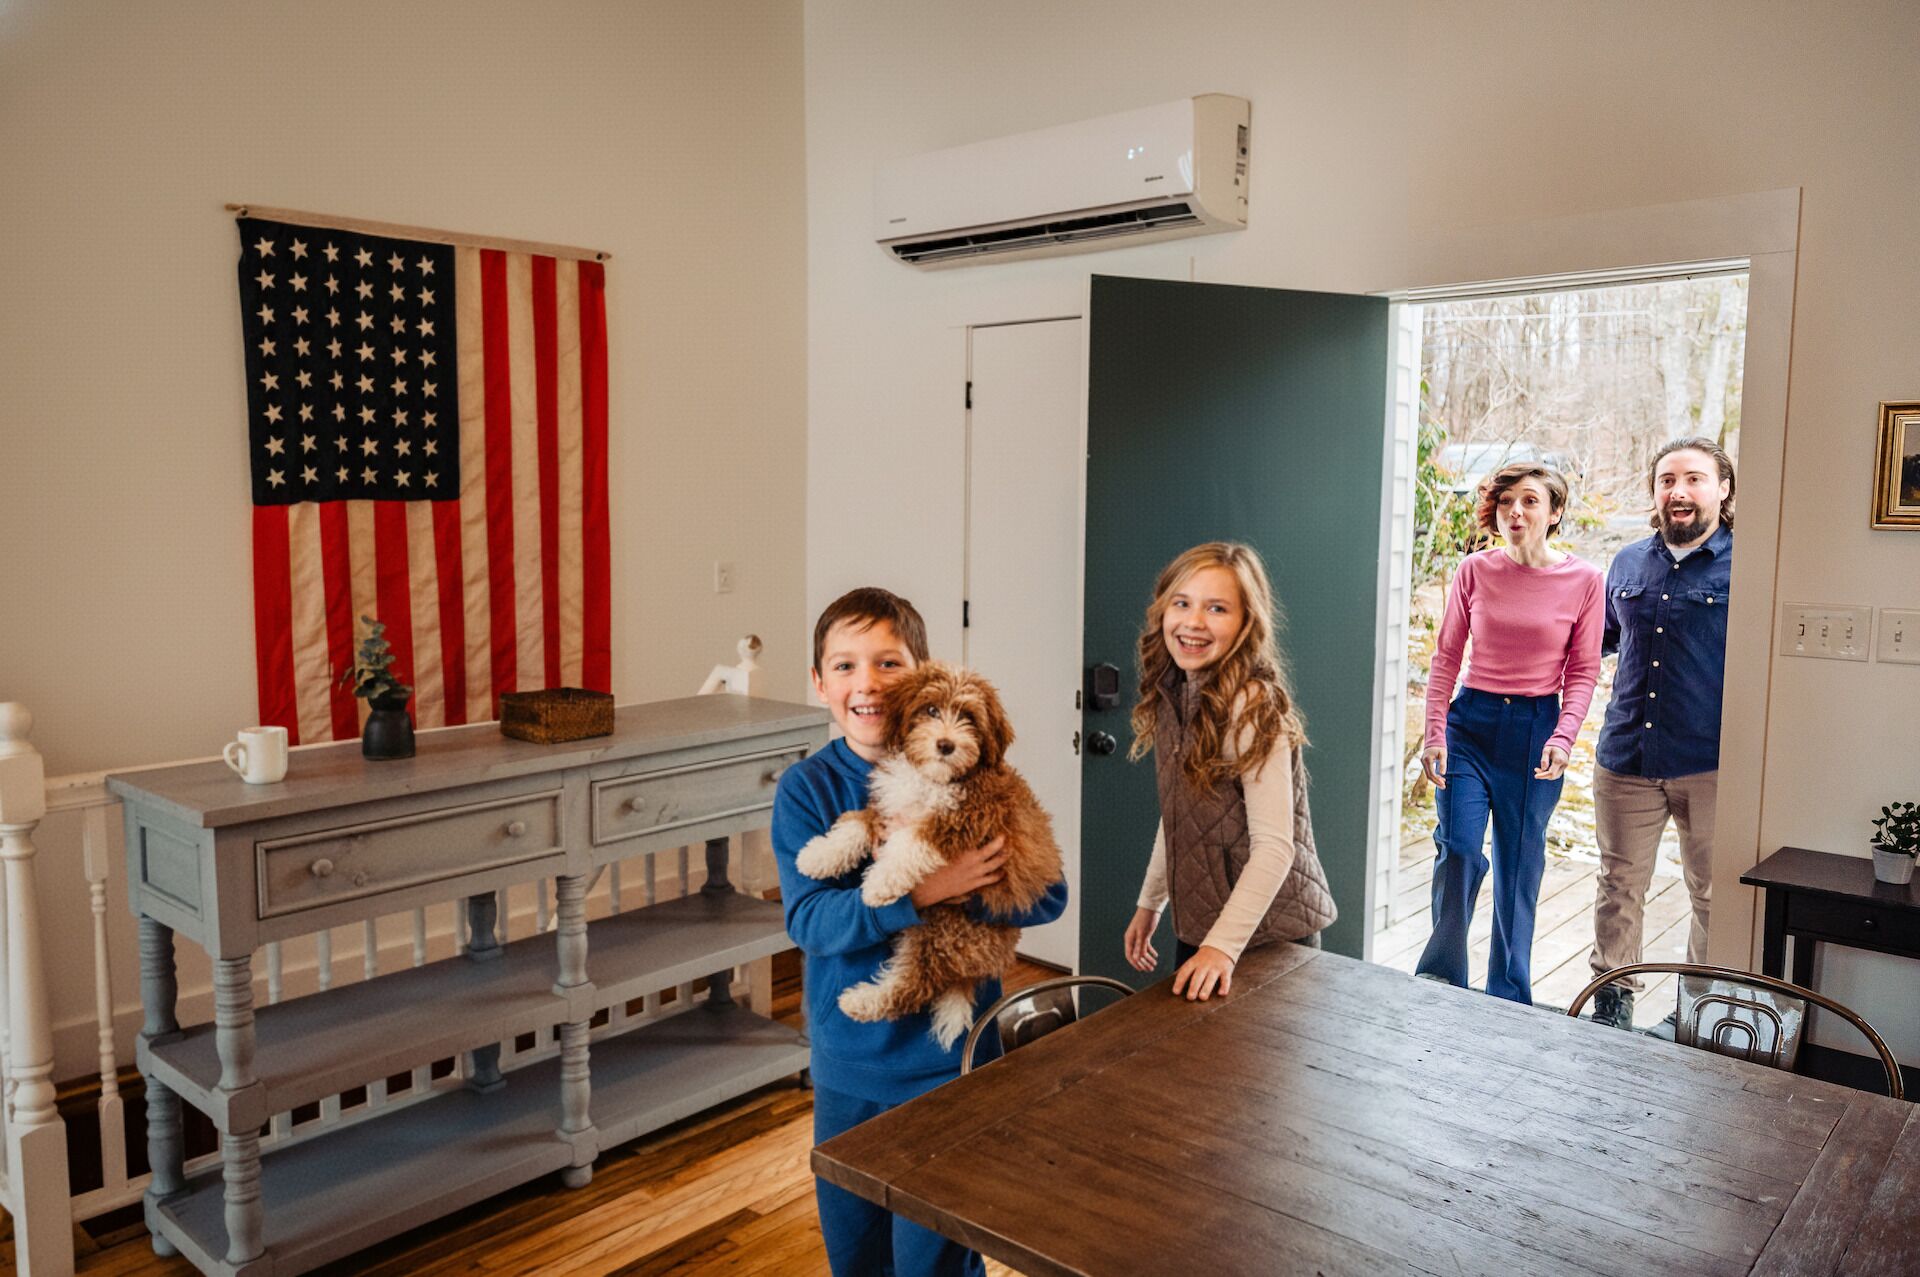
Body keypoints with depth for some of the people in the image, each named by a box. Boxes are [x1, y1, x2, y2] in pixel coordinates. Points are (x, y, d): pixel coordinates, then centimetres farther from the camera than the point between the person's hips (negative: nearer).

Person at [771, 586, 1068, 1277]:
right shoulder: (806, 789, -8)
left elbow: (1048, 896, -10)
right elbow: (809, 920, -18)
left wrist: (956, 895, -26)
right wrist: (920, 892, -30)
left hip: (948, 1058, -2)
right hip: (847, 1063, 2)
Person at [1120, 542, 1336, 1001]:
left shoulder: (1251, 706, -21)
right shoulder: (1173, 695, 2)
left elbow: (1274, 845, -24)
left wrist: (1223, 946, -28)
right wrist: (1149, 903, 17)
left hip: (1268, 934, -7)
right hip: (1197, 926, 7)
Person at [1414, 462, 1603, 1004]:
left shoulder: (1582, 579, -3)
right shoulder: (1475, 570, -1)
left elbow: (1583, 672, 1)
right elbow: (1446, 657, 3)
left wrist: (1562, 738, -13)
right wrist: (1434, 733, -5)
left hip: (1537, 729, 0)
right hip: (1471, 721, 0)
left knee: (1520, 866, 7)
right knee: (1459, 850, -11)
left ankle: (1509, 998, 24)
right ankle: (1440, 980, 10)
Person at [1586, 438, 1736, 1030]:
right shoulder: (1629, 564, 11)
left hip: (1712, 764, -3)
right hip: (1627, 759, 4)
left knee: (1714, 895, 10)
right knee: (1619, 886, 10)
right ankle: (1613, 1000, 24)